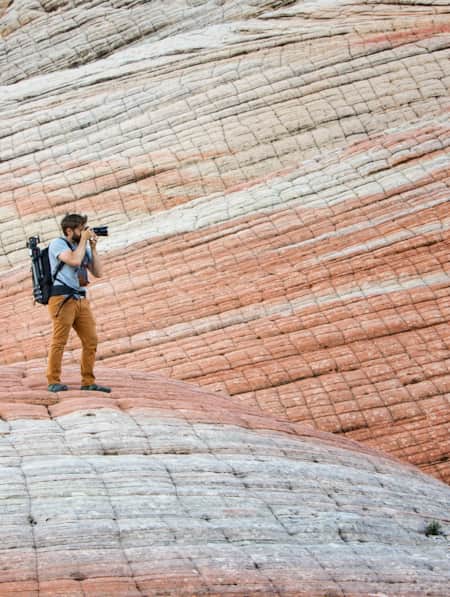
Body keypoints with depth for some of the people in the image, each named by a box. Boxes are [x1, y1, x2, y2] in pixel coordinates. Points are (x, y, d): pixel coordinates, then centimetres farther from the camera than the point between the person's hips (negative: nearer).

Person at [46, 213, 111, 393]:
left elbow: (98, 272, 12)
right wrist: (84, 240, -7)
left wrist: (93, 247, 6)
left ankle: (88, 382, 6)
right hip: (62, 299, -7)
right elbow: (74, 260, -20)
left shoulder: (84, 247, 19)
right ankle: (54, 382, -4)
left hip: (81, 299, 7)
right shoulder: (57, 244, -2)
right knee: (59, 341, -9)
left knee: (91, 341, 1)